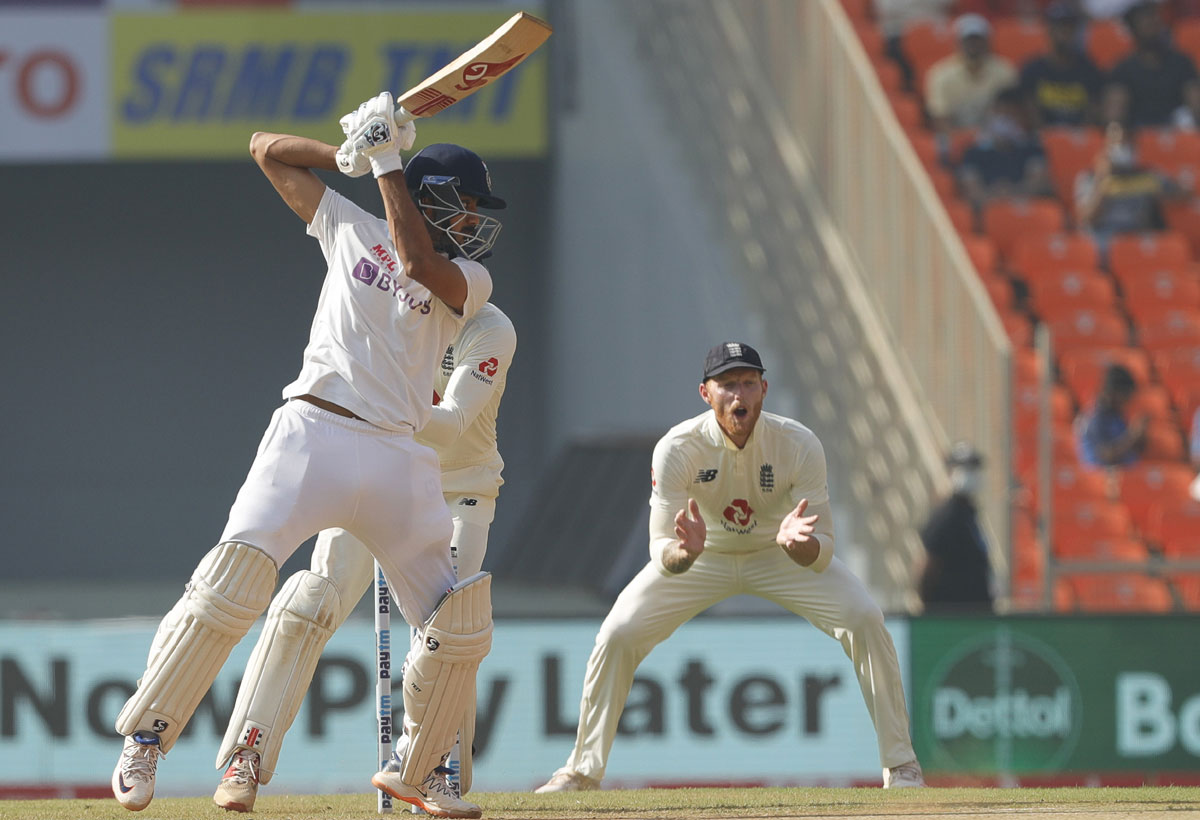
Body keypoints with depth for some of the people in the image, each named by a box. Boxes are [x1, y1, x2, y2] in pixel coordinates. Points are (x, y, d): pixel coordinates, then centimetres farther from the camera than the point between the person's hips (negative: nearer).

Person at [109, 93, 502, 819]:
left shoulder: (471, 279, 13)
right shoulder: (352, 229, 15)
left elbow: (418, 261, -10)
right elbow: (269, 151, 20)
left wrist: (386, 162, -7)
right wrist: (349, 155, 5)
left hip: (402, 459, 3)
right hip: (315, 433, -2)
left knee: (462, 626, -3)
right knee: (233, 582, -20)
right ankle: (145, 741, -13)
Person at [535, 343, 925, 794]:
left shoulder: (799, 444, -28)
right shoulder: (678, 448, -29)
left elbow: (820, 554, -27)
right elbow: (662, 556, -30)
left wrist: (795, 542, -52)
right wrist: (685, 551, -54)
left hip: (781, 554, 0)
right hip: (702, 556, 0)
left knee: (864, 619, -20)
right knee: (617, 635, -14)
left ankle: (900, 764, -7)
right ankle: (582, 770, 4)